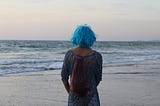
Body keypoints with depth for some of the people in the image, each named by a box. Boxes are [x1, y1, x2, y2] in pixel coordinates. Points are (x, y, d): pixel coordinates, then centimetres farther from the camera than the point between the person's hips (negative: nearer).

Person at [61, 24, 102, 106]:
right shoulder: (97, 56, -10)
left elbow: (64, 78, -1)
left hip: (74, 97, 2)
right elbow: (98, 78, 0)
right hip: (91, 96, -2)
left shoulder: (69, 54, -7)